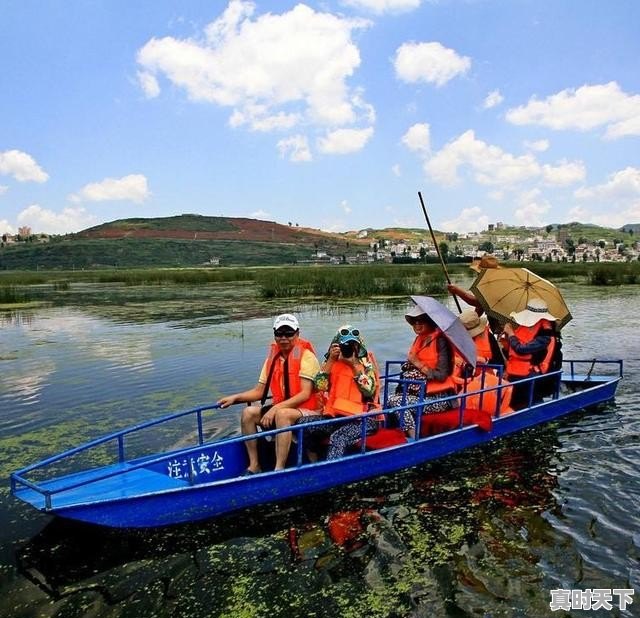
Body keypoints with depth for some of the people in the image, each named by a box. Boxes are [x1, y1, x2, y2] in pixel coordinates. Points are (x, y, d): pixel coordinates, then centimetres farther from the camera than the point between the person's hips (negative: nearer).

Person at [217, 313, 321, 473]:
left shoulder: (306, 356, -13)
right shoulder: (273, 358, 6)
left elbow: (305, 394, -21)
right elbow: (259, 391, 9)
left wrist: (275, 408, -27)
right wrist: (235, 397, -6)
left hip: (309, 412, -7)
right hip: (279, 409, 7)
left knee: (282, 414, -36)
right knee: (248, 413, -12)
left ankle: (279, 469, -32)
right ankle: (254, 466, -7)